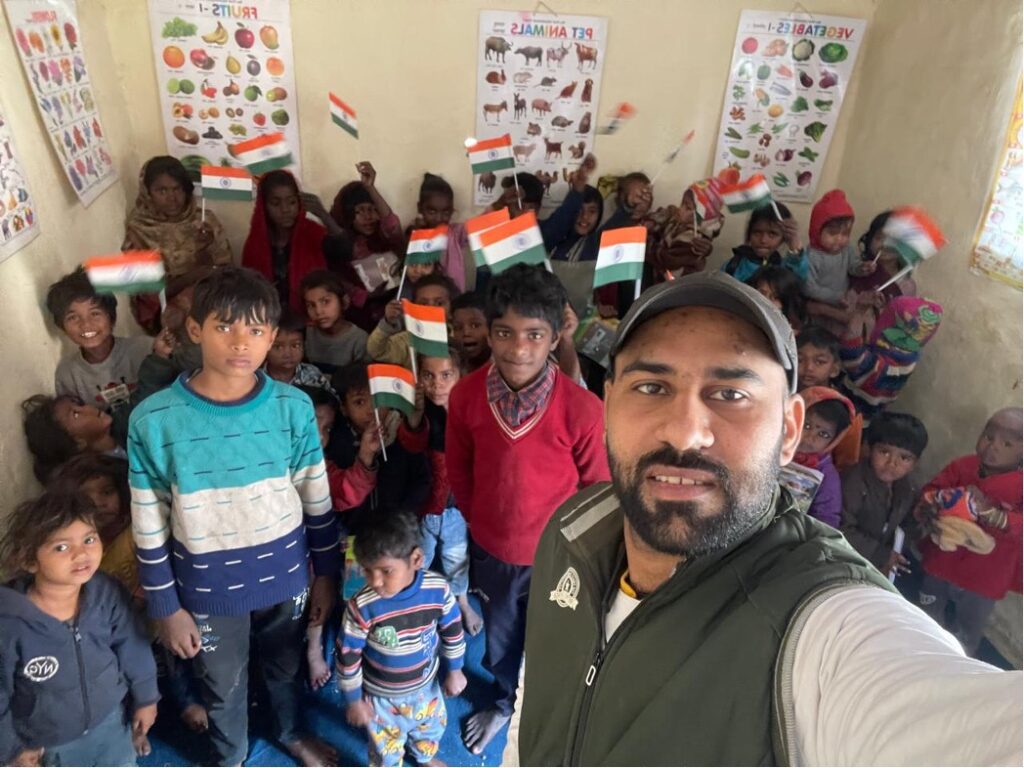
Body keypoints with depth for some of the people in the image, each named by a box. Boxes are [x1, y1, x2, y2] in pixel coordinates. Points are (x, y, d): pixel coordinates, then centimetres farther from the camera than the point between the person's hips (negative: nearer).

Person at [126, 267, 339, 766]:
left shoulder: (293, 407, -15)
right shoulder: (153, 420, -18)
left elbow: (317, 500, -3)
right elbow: (149, 527, -8)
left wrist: (326, 573, 3)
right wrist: (165, 607, -3)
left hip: (284, 573, 1)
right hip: (208, 587, -1)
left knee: (286, 667, 27)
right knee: (223, 687, 24)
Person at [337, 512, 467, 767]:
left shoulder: (437, 589, -27)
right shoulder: (362, 607, -34)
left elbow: (452, 630, -8)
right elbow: (347, 656, -18)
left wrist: (454, 671, 3)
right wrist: (353, 700, -8)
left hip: (426, 684, 3)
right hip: (381, 695, -3)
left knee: (431, 727, 32)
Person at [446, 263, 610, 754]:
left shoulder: (583, 409, -28)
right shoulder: (466, 395, -18)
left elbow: (599, 489, -11)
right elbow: (458, 471, -1)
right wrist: (482, 523, 9)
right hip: (490, 549, 3)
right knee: (499, 635, 29)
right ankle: (504, 700, 59)